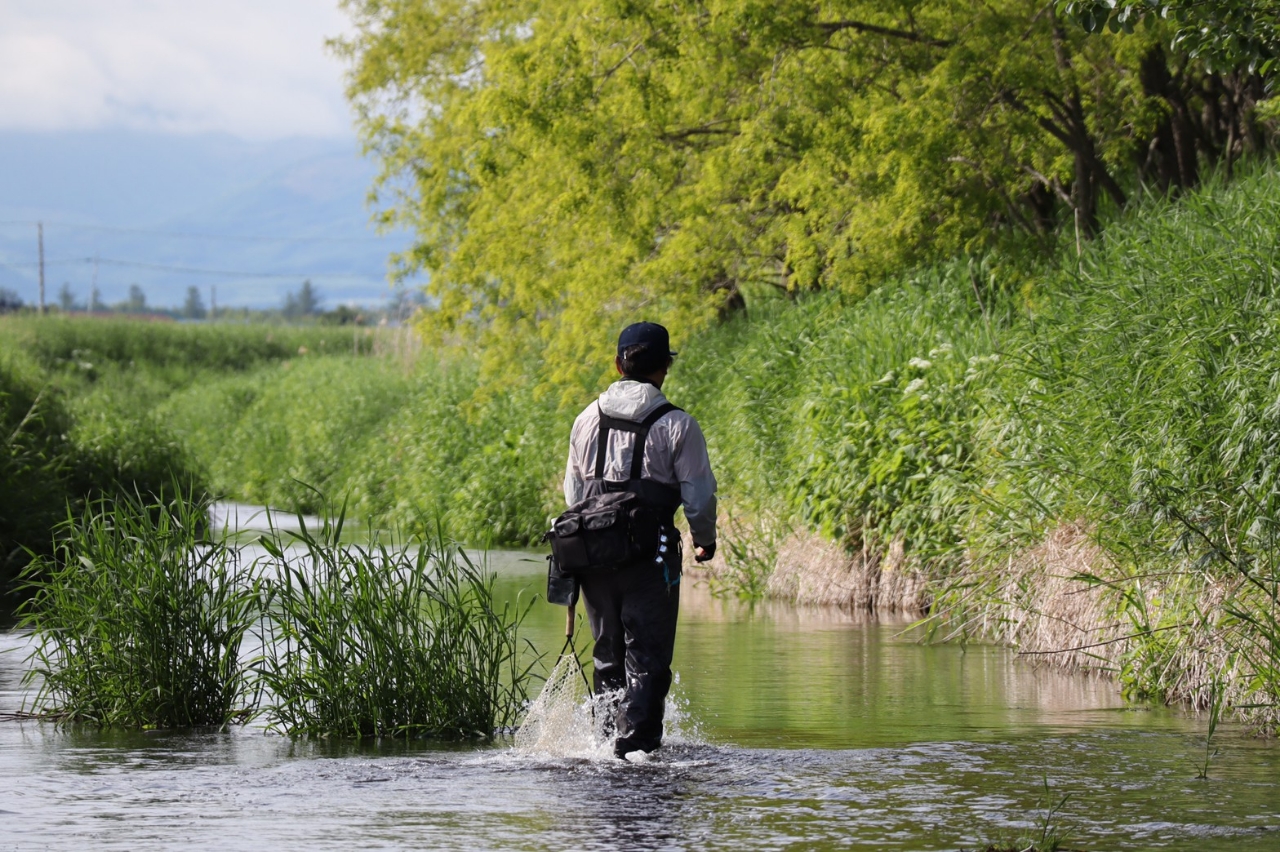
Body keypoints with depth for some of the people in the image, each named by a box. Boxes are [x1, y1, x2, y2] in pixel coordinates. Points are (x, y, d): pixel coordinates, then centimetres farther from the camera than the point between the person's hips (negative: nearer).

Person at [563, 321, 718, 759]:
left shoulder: (588, 419, 8)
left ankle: (608, 737, 18)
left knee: (609, 658, 17)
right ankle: (634, 744, -12)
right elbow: (699, 497, -6)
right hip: (651, 559, -5)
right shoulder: (676, 425, -7)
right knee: (646, 660, -2)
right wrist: (705, 541, 13)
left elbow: (573, 491, 15)